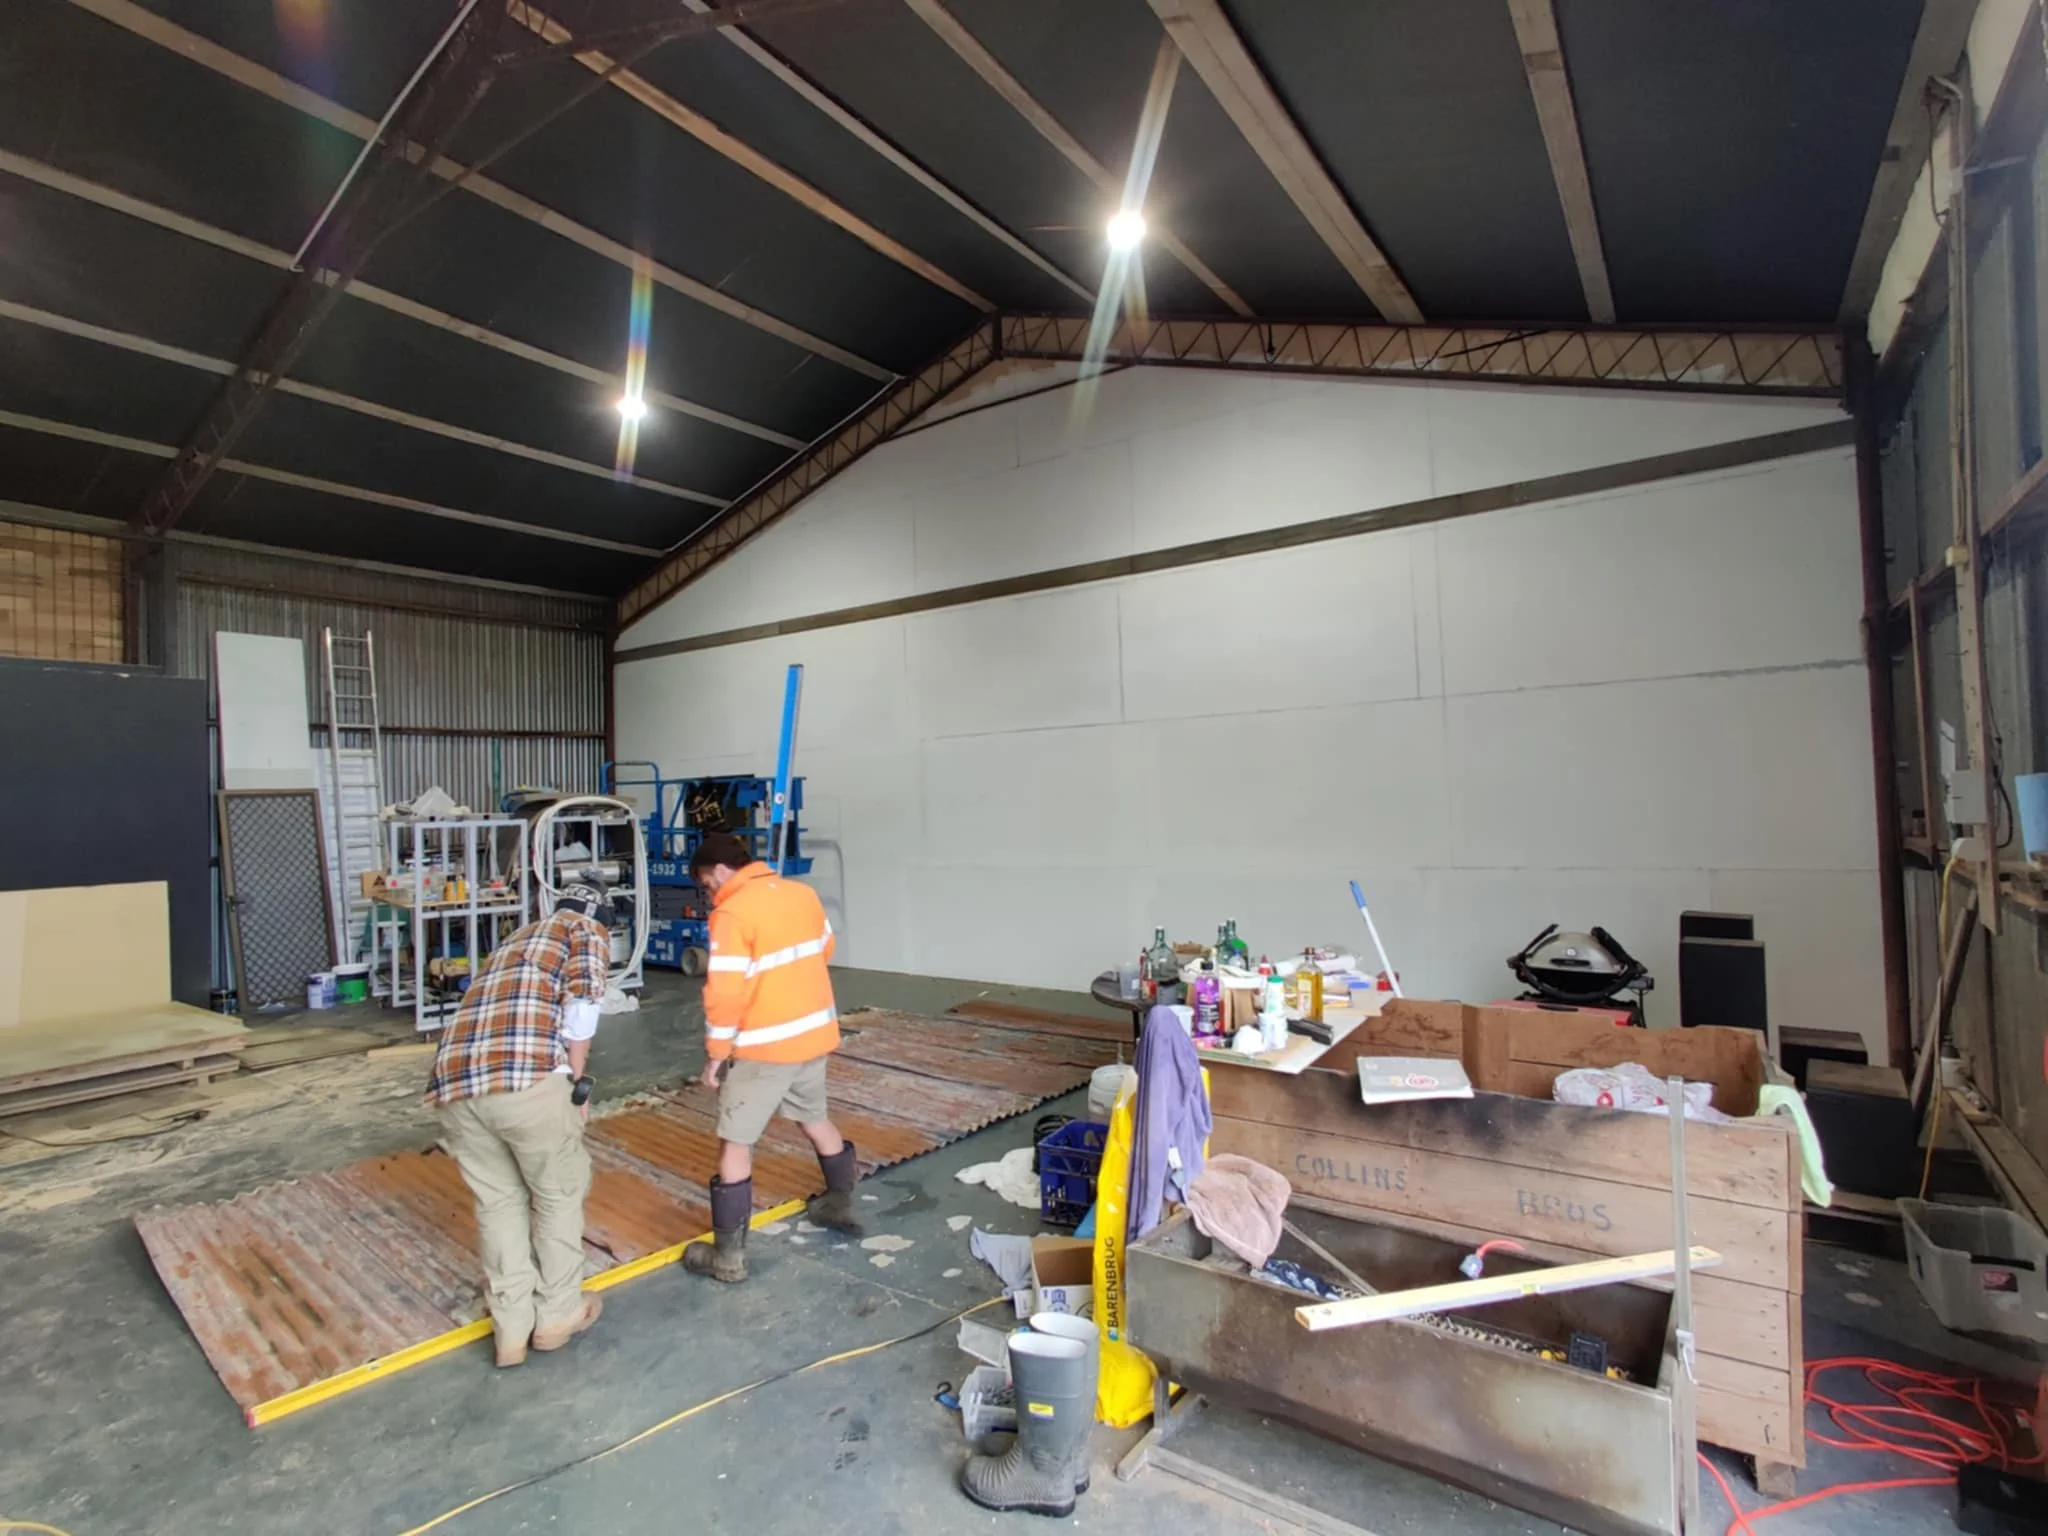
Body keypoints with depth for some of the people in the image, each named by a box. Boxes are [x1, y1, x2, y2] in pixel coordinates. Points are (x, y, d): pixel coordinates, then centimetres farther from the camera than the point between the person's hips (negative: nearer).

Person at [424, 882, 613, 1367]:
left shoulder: (514, 941, 36)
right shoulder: (588, 931, 15)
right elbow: (580, 1004, -5)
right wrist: (577, 1082, 6)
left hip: (453, 1082, 6)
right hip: (524, 1075, -6)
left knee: (497, 1201, 25)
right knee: (560, 1193, 17)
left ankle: (513, 1328, 32)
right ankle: (557, 1314, 31)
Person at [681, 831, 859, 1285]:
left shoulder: (732, 913, -18)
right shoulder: (803, 893, 3)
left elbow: (725, 994, -20)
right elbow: (824, 950, 15)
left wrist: (716, 1053, -7)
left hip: (765, 1047, -7)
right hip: (816, 1032, 7)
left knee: (735, 1143, 7)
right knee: (815, 1117, 26)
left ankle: (728, 1256, 15)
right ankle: (841, 1203, 41)